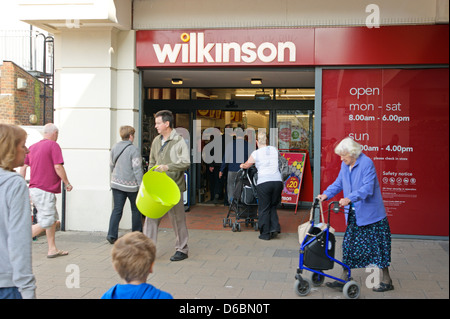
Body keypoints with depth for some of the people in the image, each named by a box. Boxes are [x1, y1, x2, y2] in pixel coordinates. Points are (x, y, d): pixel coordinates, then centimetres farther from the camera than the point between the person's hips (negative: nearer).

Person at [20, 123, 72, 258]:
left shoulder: (33, 147, 14)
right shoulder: (53, 145, -8)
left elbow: (23, 167, 12)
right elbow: (58, 167, -15)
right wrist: (67, 183, -4)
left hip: (34, 189, 9)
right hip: (45, 191, -9)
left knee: (53, 219, 16)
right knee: (45, 223, -5)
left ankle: (52, 249, 20)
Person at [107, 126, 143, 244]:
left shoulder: (114, 148, 6)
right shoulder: (133, 150, -14)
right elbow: (137, 169, -17)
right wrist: (141, 185, -13)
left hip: (116, 183, 5)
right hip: (131, 185, -5)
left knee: (117, 209, 6)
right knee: (136, 209, 11)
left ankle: (112, 235, -2)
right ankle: (137, 234, 20)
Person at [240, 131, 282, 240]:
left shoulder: (256, 153, 3)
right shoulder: (274, 149, 12)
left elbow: (246, 165, 19)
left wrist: (242, 166, 42)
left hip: (263, 182, -3)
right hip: (277, 181, 4)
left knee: (264, 209, 7)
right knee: (273, 206, 19)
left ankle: (265, 234, 11)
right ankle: (274, 228, 7)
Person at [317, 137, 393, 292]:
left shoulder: (366, 163, -17)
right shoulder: (345, 165, 6)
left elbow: (368, 188, -25)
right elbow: (338, 183, 15)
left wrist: (350, 198, -36)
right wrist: (326, 194, -2)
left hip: (371, 214, -7)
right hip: (354, 215, 7)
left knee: (377, 246, 2)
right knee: (349, 245, 8)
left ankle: (386, 281, 17)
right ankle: (343, 279, 16)